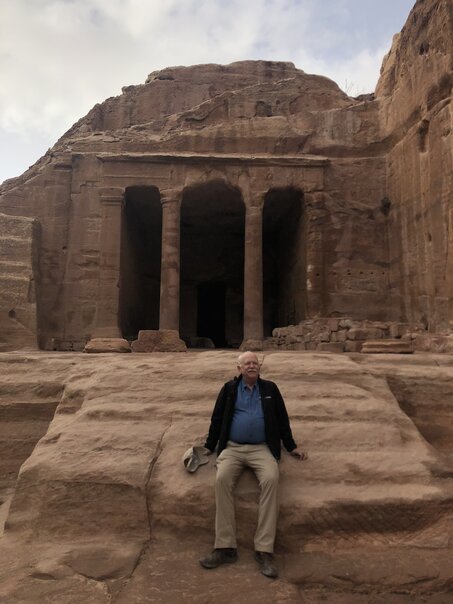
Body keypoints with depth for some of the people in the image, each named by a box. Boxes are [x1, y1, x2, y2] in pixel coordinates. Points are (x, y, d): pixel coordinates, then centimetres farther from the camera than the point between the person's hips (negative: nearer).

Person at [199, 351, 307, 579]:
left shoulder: (270, 388, 11)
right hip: (232, 448, 1)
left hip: (262, 449, 0)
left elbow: (282, 419, 15)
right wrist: (209, 447, 9)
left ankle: (264, 550, -25)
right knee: (222, 479, -29)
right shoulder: (229, 389, 10)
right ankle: (225, 547, -22)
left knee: (271, 480, -30)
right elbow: (217, 418, 12)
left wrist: (292, 446, 13)